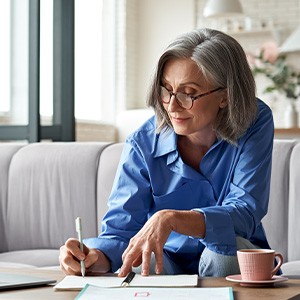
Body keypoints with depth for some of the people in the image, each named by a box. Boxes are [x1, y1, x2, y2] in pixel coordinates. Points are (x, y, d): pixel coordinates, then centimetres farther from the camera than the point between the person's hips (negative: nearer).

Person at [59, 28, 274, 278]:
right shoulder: (143, 144, -13)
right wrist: (94, 257, -40)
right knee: (140, 266, -35)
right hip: (168, 260, -1)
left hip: (234, 260, 1)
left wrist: (170, 218, -42)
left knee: (226, 246, -34)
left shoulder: (255, 124, -16)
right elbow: (120, 230, -15)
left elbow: (246, 213, -26)